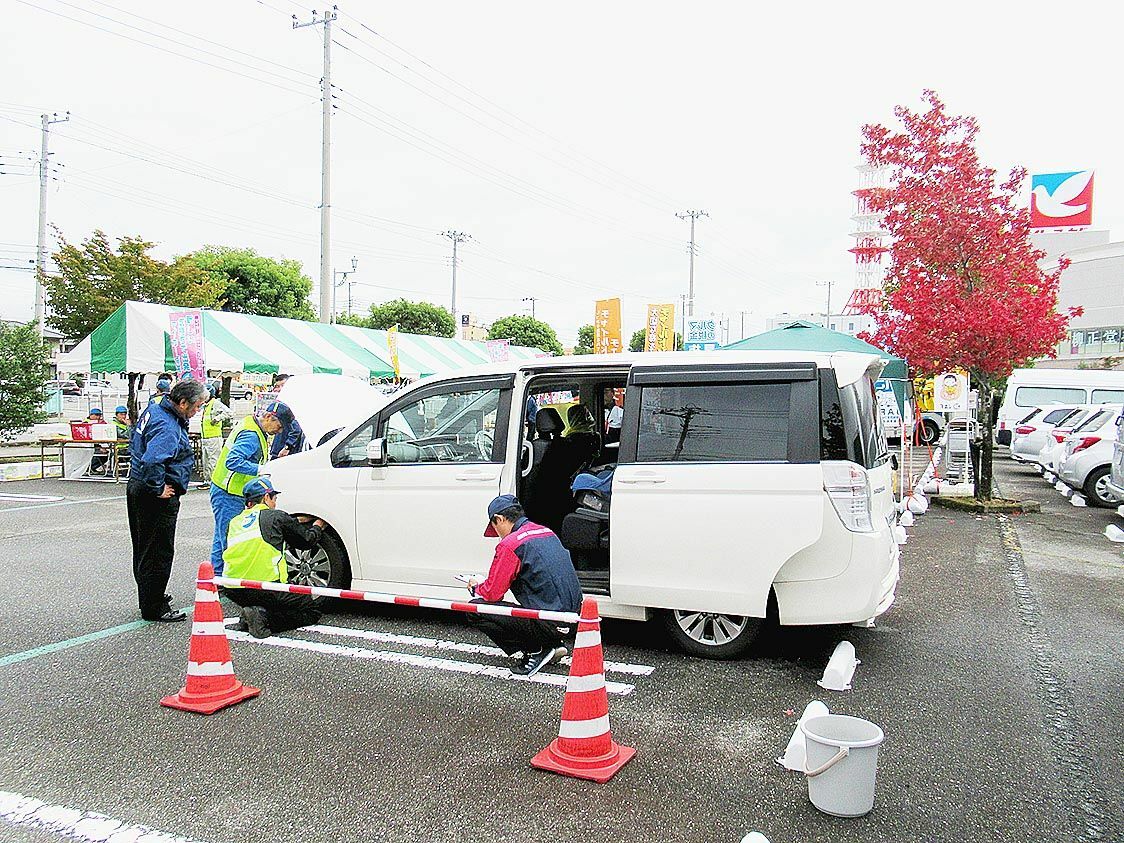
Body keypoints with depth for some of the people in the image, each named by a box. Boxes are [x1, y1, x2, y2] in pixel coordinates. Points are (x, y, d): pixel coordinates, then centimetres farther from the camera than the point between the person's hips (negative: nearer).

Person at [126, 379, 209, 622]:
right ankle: (154, 608, 8)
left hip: (137, 487, 11)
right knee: (158, 553, -1)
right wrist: (158, 489, -24)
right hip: (156, 499, -11)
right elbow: (151, 461, -39)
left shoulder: (154, 409, 8)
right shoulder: (168, 428, -25)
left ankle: (149, 599, 35)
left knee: (144, 549, 20)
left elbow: (135, 444, 22)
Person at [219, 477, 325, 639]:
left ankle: (249, 618, 5)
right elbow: (307, 540, 11)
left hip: (233, 592, 7)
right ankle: (264, 617, -12)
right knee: (311, 613, 8)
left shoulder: (235, 522, 18)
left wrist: (296, 521, 39)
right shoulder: (276, 516, 2)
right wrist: (318, 526, 32)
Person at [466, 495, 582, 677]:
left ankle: (536, 651, -2)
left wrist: (475, 588, 14)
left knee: (475, 610, -6)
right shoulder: (547, 533, 14)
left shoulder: (510, 544, -13)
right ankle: (552, 645, 14)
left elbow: (492, 594, -10)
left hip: (550, 624, -9)